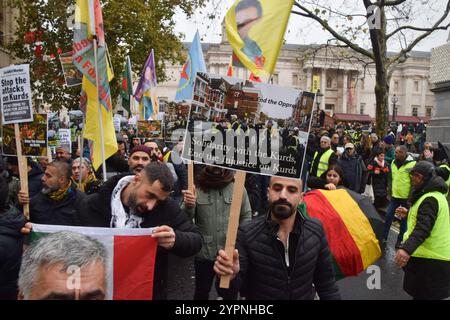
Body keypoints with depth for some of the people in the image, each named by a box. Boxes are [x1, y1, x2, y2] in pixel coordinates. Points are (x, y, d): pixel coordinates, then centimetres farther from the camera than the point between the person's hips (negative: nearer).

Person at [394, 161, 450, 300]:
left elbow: (423, 228, -37)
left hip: (430, 259, -11)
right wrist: (409, 213, 30)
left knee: (422, 295, 0)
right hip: (438, 255, 11)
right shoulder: (436, 194, 12)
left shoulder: (430, 199, -23)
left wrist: (407, 249, -49)